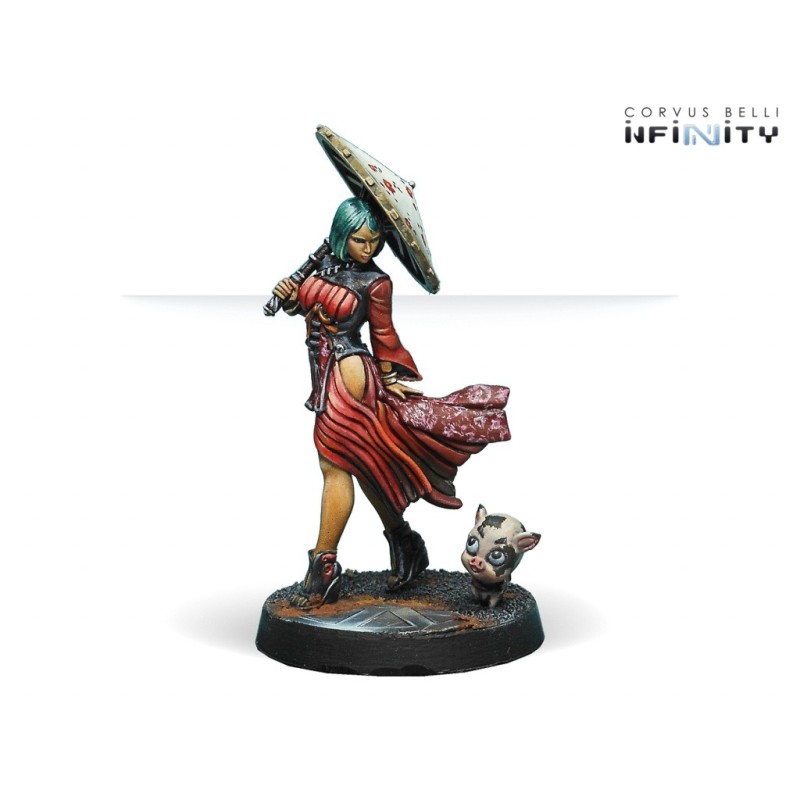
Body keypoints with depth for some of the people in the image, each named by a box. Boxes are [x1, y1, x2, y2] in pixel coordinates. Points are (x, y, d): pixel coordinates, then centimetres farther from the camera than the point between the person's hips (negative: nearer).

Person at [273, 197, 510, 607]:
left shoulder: (375, 282, -8)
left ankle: (323, 569, 1)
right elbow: (304, 307, 20)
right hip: (324, 376, 7)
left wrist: (389, 380, 9)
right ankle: (402, 542, 29)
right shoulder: (323, 264, 7)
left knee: (334, 465, -7)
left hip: (348, 373, -7)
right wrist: (289, 298, -2)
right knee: (360, 463, 14)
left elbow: (383, 335, 1)